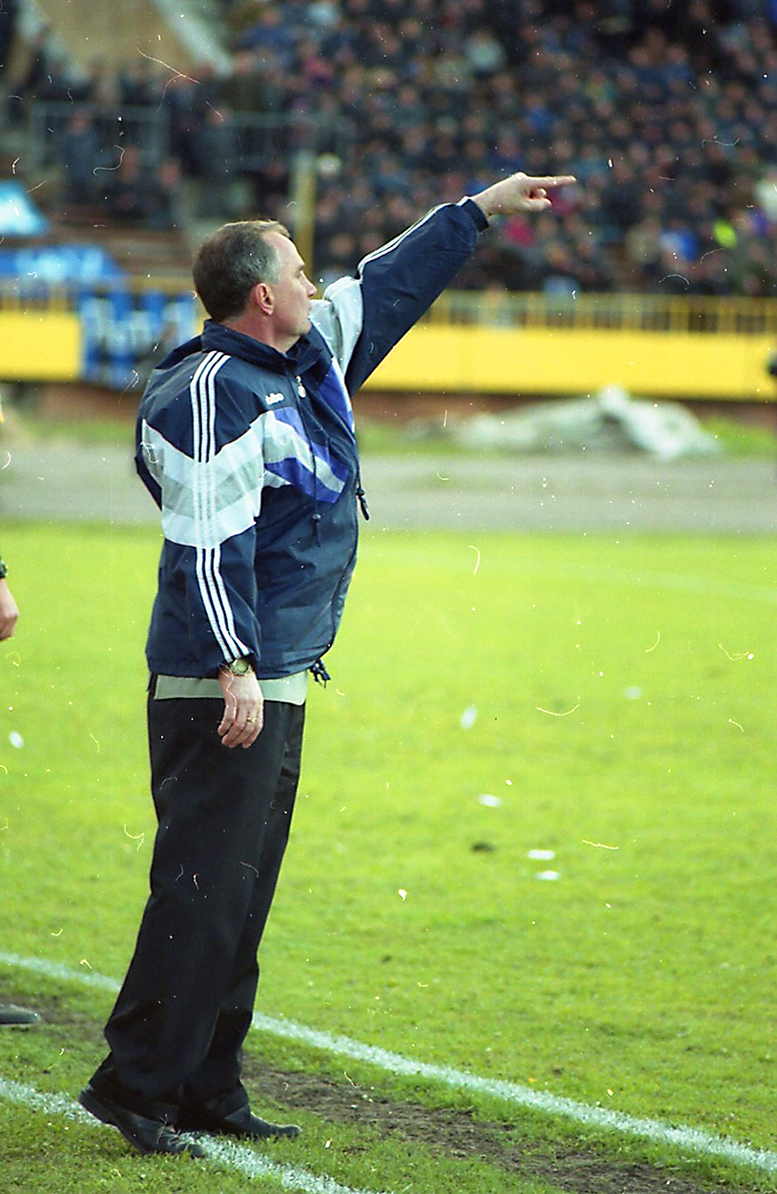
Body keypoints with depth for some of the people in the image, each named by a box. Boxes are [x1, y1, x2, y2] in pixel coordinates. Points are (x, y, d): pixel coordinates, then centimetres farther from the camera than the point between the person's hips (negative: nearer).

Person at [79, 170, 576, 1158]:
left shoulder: (306, 363, 14)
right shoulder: (212, 392, -14)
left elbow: (387, 286, 28)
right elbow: (209, 543, -20)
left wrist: (479, 210, 32)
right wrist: (234, 667, -24)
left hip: (277, 686, 10)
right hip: (223, 692, -10)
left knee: (242, 891, 11)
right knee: (203, 887, -11)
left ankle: (206, 1089, 15)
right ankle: (136, 1084, -8)